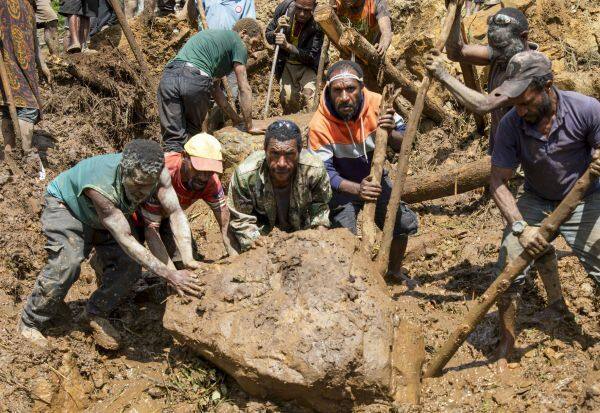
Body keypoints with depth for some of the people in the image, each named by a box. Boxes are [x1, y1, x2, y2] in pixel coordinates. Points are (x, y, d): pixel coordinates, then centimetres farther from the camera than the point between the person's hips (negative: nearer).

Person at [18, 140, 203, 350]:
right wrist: (169, 275, -49)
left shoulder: (155, 172, -33)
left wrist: (188, 260, -43)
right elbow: (125, 241, -46)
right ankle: (29, 323, -7)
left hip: (105, 214, 6)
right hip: (65, 205, -5)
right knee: (66, 265, -27)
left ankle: (97, 313, 13)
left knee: (129, 266, -11)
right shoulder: (100, 187, -46)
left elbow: (175, 212, -30)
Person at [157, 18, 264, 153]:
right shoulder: (237, 42, 14)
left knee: (173, 138, 1)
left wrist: (235, 118, 36)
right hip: (195, 80, -6)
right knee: (192, 133, 16)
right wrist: (249, 126, 14)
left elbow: (214, 87, 36)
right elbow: (244, 89, 9)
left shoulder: (212, 34, 37)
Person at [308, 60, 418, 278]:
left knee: (404, 223, 7)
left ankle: (395, 272, 34)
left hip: (375, 179, 4)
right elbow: (325, 172, -28)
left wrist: (391, 133, -36)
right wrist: (357, 189, -44)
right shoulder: (320, 125, -31)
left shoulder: (377, 104, -23)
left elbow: (403, 145, -12)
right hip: (342, 186, -4)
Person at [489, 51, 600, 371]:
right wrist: (520, 226, -32)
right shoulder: (510, 125, -21)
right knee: (509, 267, -11)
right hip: (536, 201, 1)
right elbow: (498, 182, -18)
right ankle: (506, 344, 5)